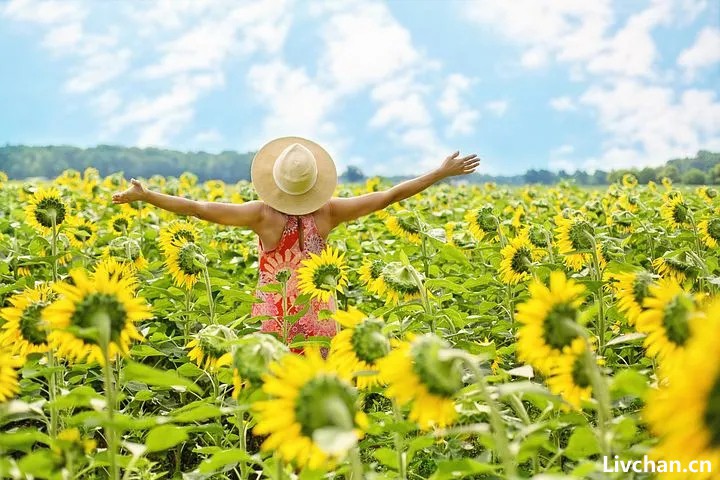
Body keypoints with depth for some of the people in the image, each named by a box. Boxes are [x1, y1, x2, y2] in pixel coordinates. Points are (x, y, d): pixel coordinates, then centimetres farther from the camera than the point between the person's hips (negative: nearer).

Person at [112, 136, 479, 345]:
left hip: (273, 321, -2)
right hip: (318, 320, 2)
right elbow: (388, 196, -3)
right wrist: (443, 172, 4)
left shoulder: (263, 215, -14)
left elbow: (199, 208, -16)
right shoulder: (327, 213, -8)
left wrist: (144, 196, -9)